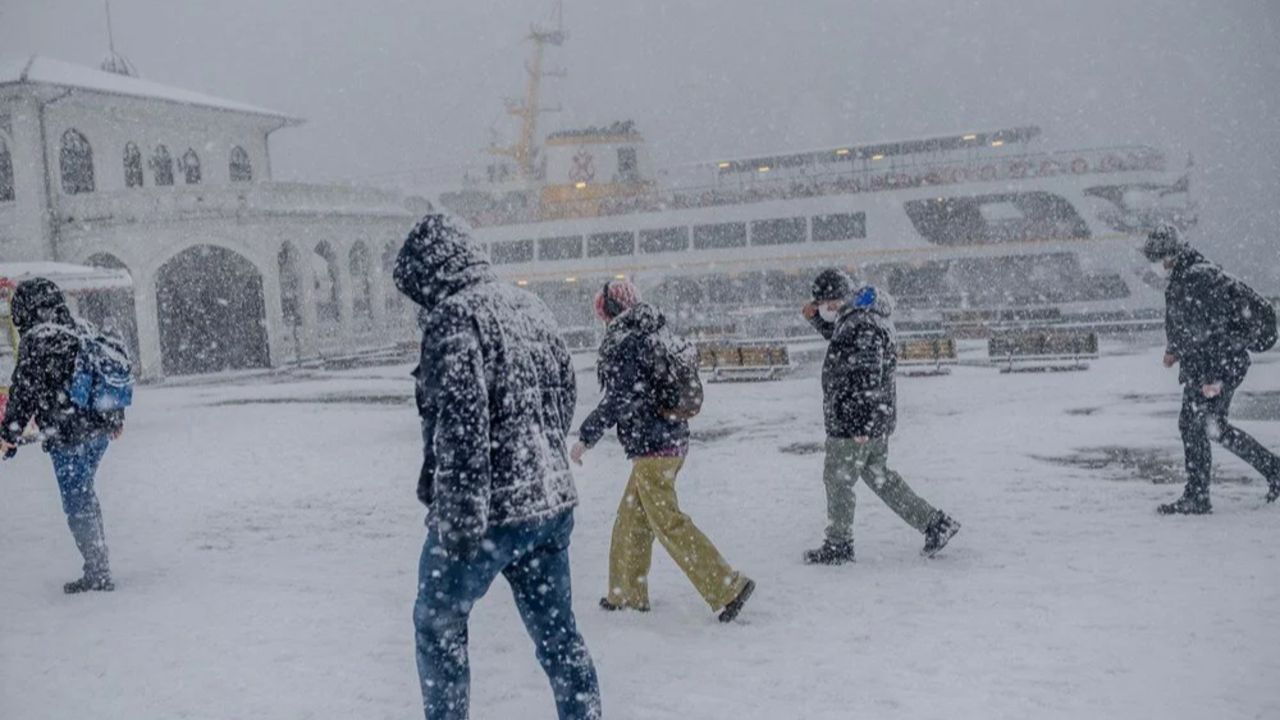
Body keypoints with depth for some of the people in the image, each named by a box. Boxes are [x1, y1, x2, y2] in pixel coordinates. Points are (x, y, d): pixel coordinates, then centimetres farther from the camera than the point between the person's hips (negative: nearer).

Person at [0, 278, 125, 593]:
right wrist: (116, 418, 27)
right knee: (85, 495, 20)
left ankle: (98, 573, 5)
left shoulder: (35, 340, -12)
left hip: (67, 436, -8)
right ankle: (98, 565, 25)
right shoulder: (87, 330, 9)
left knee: (76, 502, 1)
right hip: (101, 430, 8)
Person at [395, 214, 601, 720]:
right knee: (557, 631, 15)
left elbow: (461, 421, -22)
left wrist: (460, 518, -21)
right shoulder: (530, 307, 11)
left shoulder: (452, 316, -14)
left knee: (439, 626, 14)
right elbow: (566, 393, 19)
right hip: (552, 502, 7)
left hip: (488, 512, -7)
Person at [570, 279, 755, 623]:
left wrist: (586, 437, -11)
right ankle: (628, 592, 27)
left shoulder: (622, 342, -14)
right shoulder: (660, 336, 10)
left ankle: (727, 587, -6)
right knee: (632, 517, 18)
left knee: (668, 522, -4)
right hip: (673, 437, 9)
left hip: (650, 446, -9)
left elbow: (618, 399, -19)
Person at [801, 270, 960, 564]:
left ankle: (838, 546, 17)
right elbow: (834, 332, 31)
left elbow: (868, 379, -25)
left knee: (838, 479, 4)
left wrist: (860, 425, -24)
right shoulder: (853, 318, 9)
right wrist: (815, 316, 11)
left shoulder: (862, 327, -22)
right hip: (878, 418, 10)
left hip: (855, 420, -10)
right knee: (878, 475, 19)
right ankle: (934, 523, 21)